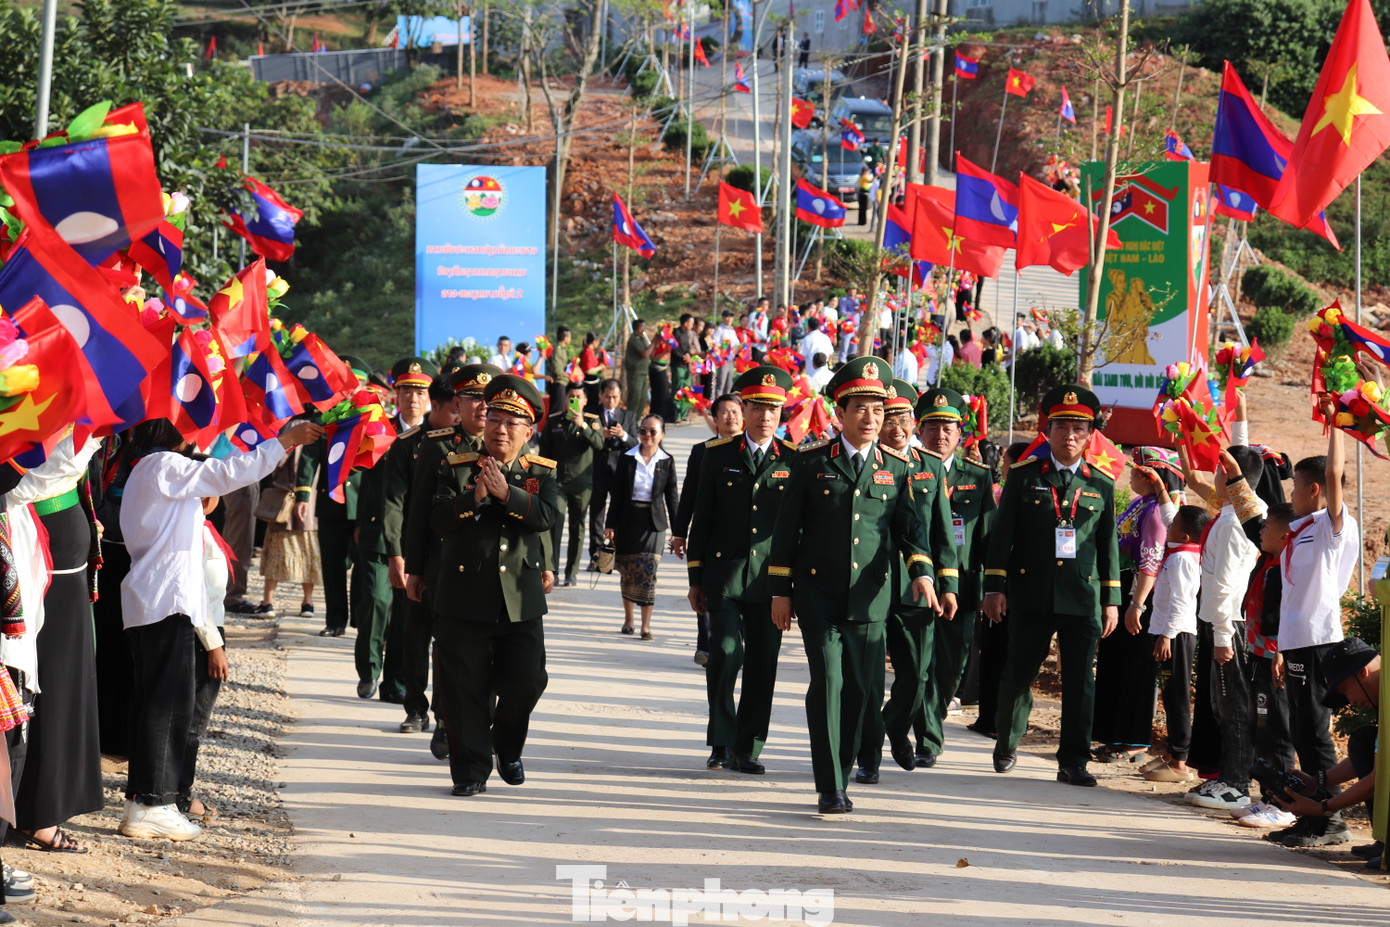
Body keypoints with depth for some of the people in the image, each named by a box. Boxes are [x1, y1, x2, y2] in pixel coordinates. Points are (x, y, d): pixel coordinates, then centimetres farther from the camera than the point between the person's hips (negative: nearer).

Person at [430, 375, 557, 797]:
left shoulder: (541, 473, 7)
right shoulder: (457, 468, 4)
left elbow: (547, 517, -11)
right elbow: (439, 520, -8)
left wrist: (506, 494, -23)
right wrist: (474, 496, -24)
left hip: (521, 600, 1)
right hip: (465, 598, -1)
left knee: (526, 680, 3)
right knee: (465, 688, 0)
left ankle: (508, 749, 30)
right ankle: (471, 769, 10)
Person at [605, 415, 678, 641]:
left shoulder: (666, 462, 1)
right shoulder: (627, 459, 1)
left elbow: (671, 496, 4)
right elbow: (616, 493, 3)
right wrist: (610, 525, -1)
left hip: (654, 522, -1)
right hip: (628, 520, 1)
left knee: (648, 572, -9)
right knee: (628, 572, 7)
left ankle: (646, 626, -7)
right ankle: (628, 619, 23)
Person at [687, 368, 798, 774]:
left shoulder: (793, 460, 4)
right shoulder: (717, 455, 4)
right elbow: (702, 518, 7)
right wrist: (696, 578, 5)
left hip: (770, 579, 1)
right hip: (724, 574, -1)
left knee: (762, 664, 2)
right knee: (725, 654, -11)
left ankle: (746, 749, 12)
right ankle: (721, 743, 4)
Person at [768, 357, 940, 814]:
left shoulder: (896, 468, 7)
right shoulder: (813, 462, 2)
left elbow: (910, 527, 3)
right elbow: (787, 528, 5)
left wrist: (921, 572, -15)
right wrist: (780, 590, 2)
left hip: (870, 600, 2)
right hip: (818, 596, -2)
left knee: (859, 691, 5)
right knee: (827, 684, -10)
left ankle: (841, 776, 20)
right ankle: (830, 789, -8)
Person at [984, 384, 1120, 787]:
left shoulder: (1102, 486, 9)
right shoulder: (1023, 477, 4)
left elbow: (1109, 546, 11)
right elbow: (1002, 535, 3)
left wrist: (1111, 600, 8)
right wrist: (995, 587, -3)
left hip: (1083, 599, 1)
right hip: (1031, 595, -1)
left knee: (1080, 681, -1)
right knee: (1018, 675, 6)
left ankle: (1073, 762, 3)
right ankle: (1006, 745, 27)